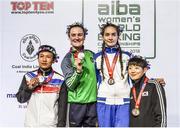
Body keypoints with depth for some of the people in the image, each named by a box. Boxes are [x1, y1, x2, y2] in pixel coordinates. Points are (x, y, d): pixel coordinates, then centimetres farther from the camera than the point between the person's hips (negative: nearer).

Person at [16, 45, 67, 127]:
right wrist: (29, 87, -12)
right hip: (30, 124, 2)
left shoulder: (60, 80, -4)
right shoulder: (28, 77, 1)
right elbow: (20, 99, 3)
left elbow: (62, 107, -1)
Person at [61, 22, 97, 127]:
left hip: (92, 102, 4)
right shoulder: (67, 59, -7)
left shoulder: (91, 54, 5)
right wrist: (78, 71, -29)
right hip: (76, 103, -4)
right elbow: (70, 85, -14)